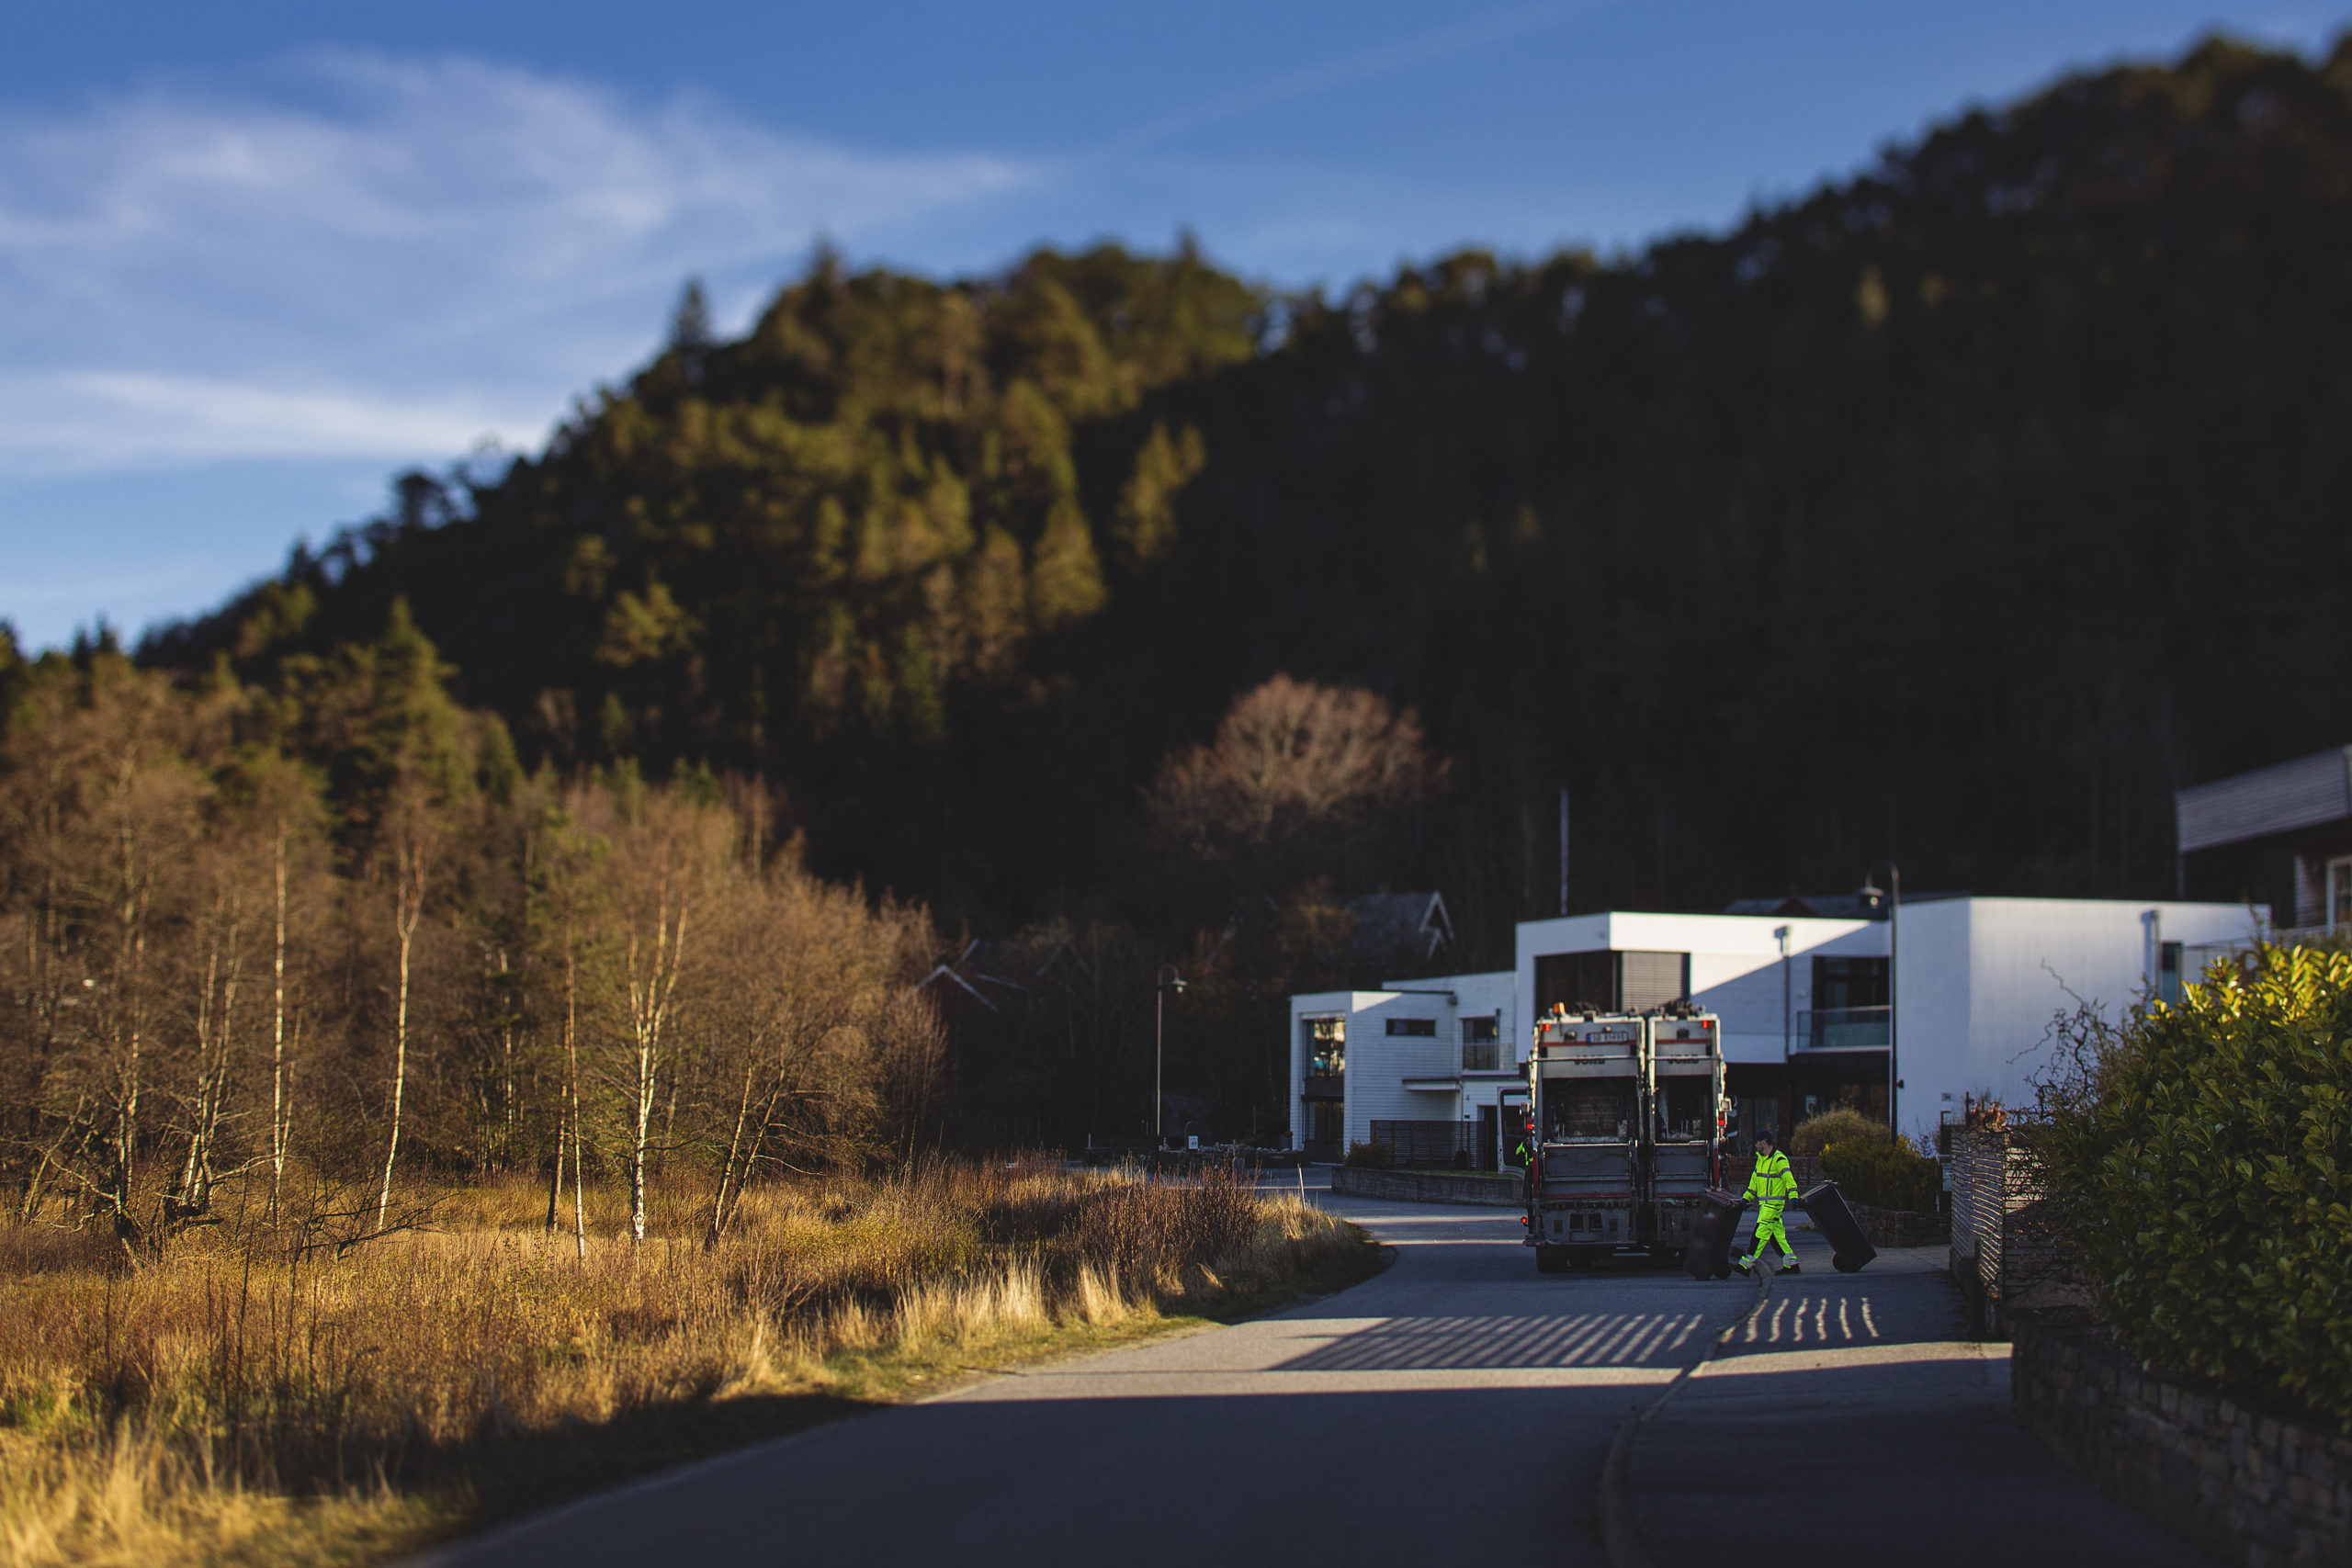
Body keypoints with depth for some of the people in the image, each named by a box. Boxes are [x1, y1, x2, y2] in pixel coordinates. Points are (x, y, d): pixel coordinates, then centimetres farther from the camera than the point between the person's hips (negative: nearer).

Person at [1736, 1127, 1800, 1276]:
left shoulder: (1779, 1159, -13)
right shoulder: (1760, 1159, 15)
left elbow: (1789, 1179, -20)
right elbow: (1755, 1181, 22)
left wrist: (1793, 1197, -31)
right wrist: (1746, 1199, 20)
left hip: (1774, 1204, -9)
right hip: (1763, 1203, 9)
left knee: (1761, 1233, -10)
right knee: (1776, 1234, 10)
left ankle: (1746, 1264, -12)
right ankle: (1791, 1264, 15)